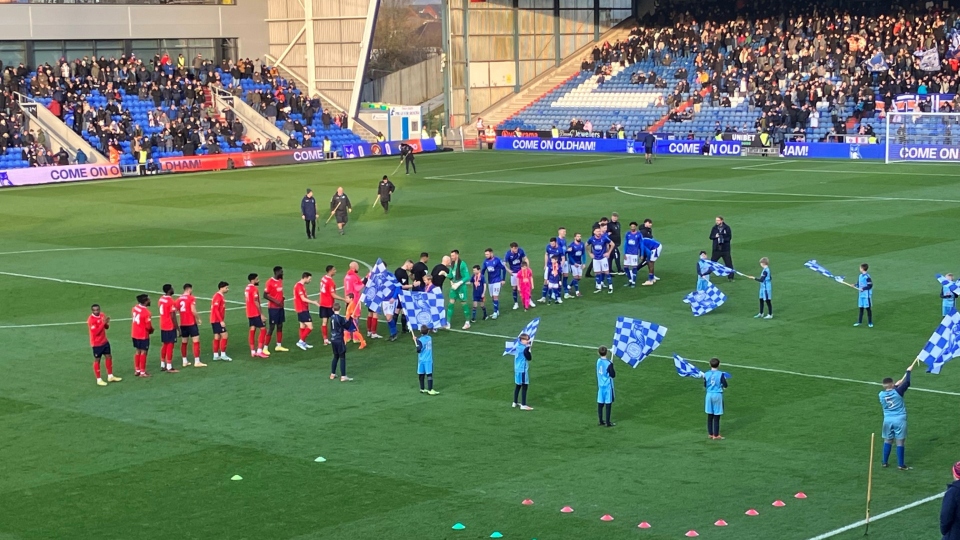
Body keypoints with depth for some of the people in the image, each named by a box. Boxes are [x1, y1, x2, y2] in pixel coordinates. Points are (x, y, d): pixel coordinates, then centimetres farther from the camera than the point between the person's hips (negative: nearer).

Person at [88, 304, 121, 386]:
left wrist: (107, 323, -14)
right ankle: (99, 380, 12)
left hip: (105, 341, 8)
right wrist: (103, 323, -29)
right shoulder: (91, 319, -22)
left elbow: (106, 327, 10)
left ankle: (110, 376, 28)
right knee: (97, 360, 3)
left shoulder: (102, 315, 1)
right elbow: (96, 332, -28)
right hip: (96, 344, -8)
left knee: (109, 357, 15)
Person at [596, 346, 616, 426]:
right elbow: (613, 375, -16)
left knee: (600, 403, 11)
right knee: (608, 404, 2)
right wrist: (614, 371, 3)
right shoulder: (609, 363, -19)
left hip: (600, 385, 6)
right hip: (608, 386, -6)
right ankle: (608, 422, 5)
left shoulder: (598, 361, 1)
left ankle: (601, 421, 18)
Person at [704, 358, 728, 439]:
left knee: (710, 416, 11)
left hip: (709, 395, 4)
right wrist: (724, 379, 12)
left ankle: (710, 434, 17)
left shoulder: (706, 374, -1)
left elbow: (705, 385, 9)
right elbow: (725, 385, -7)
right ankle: (716, 435, 4)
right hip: (718, 395, -4)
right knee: (716, 416, 1)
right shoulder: (721, 374, -11)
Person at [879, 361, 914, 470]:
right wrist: (908, 371, 9)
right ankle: (901, 464, 4)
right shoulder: (898, 392, -10)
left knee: (887, 441, 15)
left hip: (888, 420, 3)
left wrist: (896, 385, 20)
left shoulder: (881, 394, -1)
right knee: (900, 442, 1)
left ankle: (884, 462, 20)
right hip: (899, 420, -3)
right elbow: (907, 383, -3)